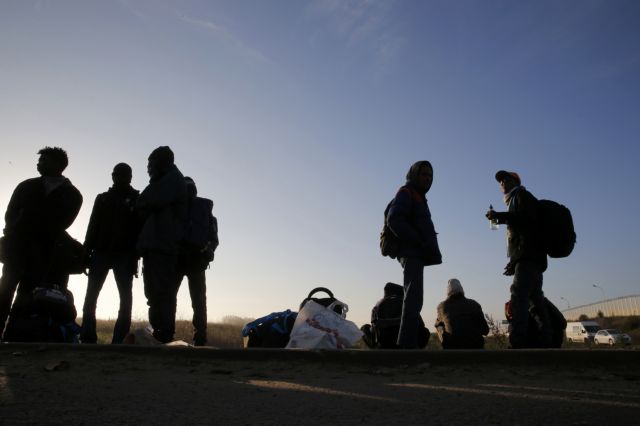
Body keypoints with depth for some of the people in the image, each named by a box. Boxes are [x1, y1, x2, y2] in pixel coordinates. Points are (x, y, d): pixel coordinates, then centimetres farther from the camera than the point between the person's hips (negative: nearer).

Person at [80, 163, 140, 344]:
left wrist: (134, 255, -13)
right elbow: (93, 227, 12)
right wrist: (86, 252, 0)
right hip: (101, 252, 3)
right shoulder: (103, 198, 17)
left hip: (124, 255, -3)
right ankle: (87, 339, 0)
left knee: (125, 299, -6)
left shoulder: (137, 200, 8)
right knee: (90, 297, -3)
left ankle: (119, 341, -3)